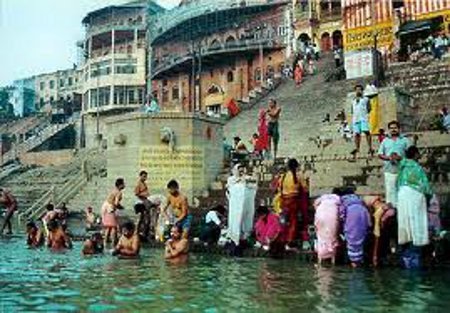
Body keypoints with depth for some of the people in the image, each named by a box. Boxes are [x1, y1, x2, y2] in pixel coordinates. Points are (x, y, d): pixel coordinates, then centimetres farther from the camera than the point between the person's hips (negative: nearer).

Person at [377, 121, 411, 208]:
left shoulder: (405, 140, 11)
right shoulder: (385, 141, 16)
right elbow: (380, 154, 11)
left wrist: (400, 157, -13)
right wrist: (388, 157, -9)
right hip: (389, 170, 1)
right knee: (390, 190, -3)